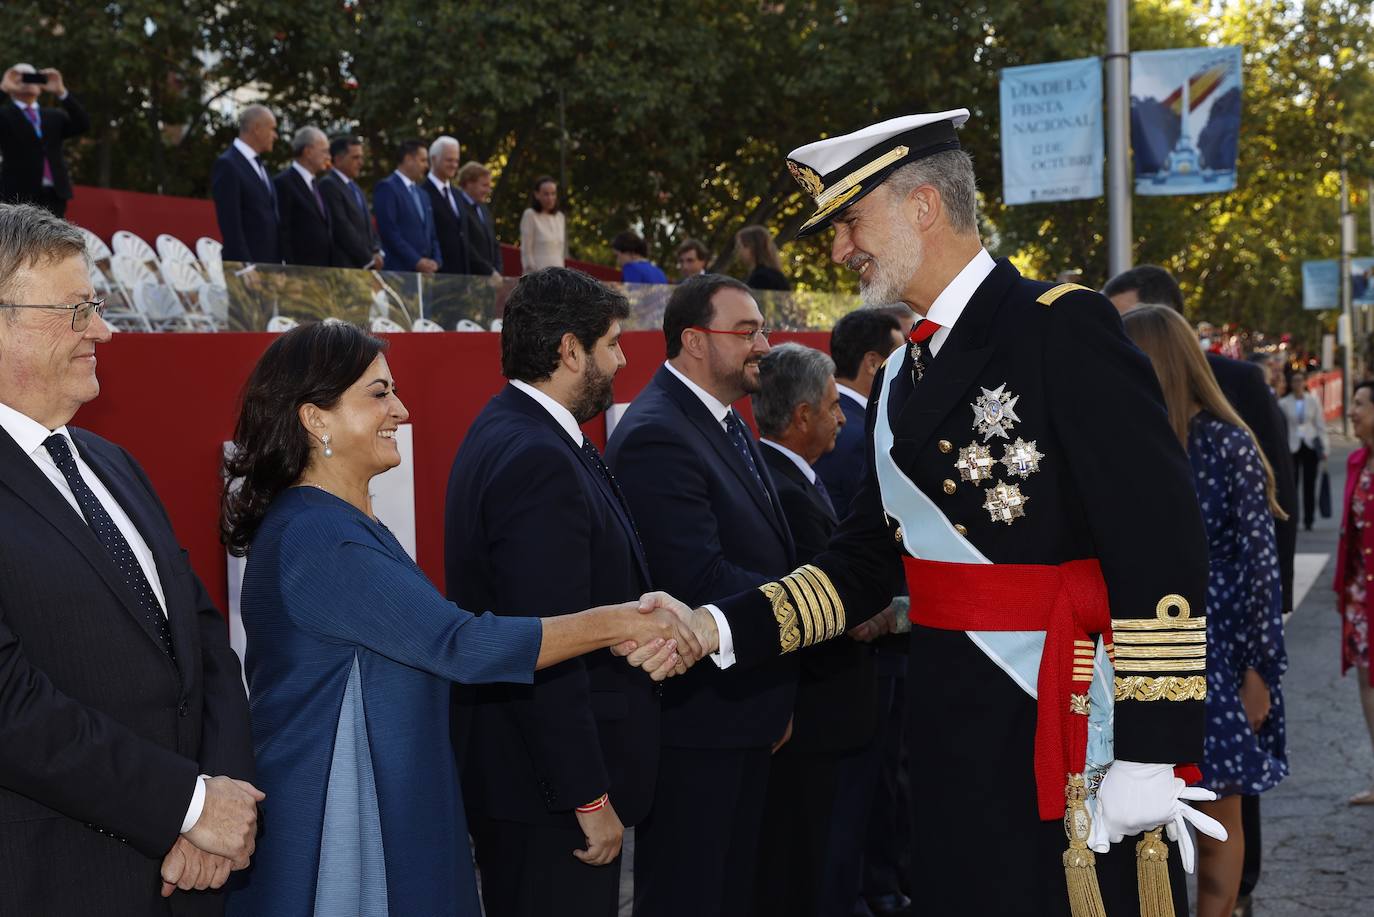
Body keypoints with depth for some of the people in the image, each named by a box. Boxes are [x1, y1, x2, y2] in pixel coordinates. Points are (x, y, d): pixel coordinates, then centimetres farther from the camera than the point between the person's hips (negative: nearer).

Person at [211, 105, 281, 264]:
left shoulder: (259, 166, 19)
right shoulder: (227, 165, -9)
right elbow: (230, 225, -15)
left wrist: (279, 262, 12)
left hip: (270, 263, 8)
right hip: (246, 263, -8)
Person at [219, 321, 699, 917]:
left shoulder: (341, 524, 12)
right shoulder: (316, 537, -21)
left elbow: (426, 639, 11)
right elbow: (457, 643, -24)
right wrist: (613, 624, -18)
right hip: (335, 824, -10)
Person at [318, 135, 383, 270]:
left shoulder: (354, 187, 21)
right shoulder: (328, 185, -9)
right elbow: (342, 227, -15)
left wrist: (376, 251, 3)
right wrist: (369, 259, -12)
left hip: (365, 266, 8)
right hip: (343, 265, -8)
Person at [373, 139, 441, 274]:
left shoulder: (422, 194, 22)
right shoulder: (387, 187, -3)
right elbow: (389, 230, -12)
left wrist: (436, 261, 3)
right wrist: (417, 261, -15)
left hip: (425, 270, 7)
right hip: (399, 270, -7)